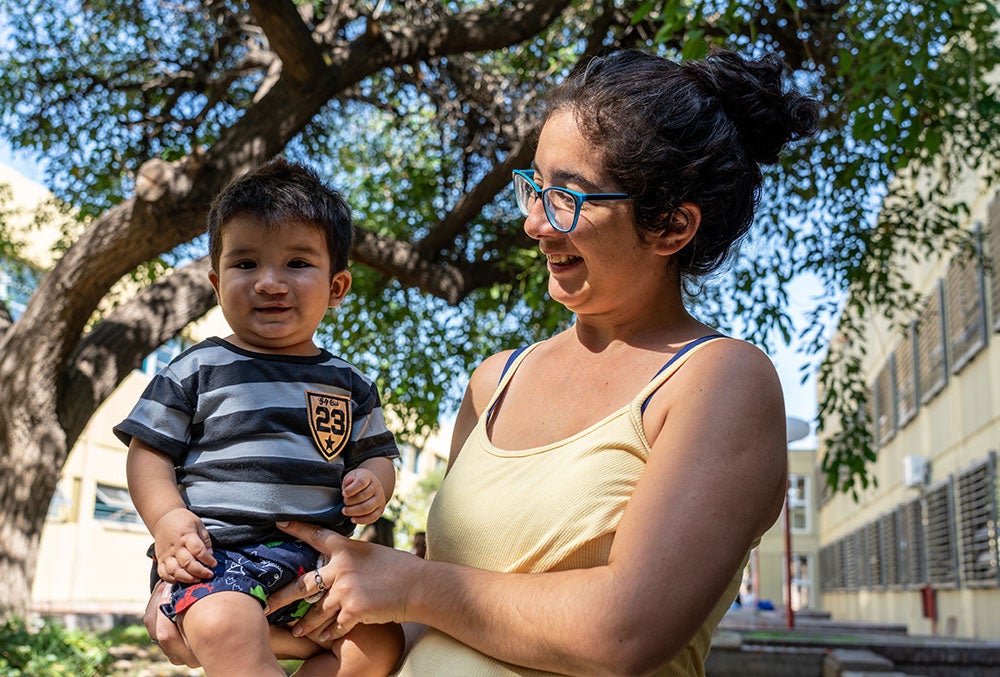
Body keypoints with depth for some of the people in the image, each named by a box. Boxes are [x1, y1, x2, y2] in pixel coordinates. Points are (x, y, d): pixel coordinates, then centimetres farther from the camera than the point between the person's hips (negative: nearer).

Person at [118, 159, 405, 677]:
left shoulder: (348, 384, 15)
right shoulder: (197, 370, 7)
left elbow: (377, 455, 21)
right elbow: (148, 452, 7)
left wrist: (373, 484, -3)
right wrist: (168, 519, -11)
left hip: (318, 560, 4)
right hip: (216, 553, -4)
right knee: (226, 630, -34)